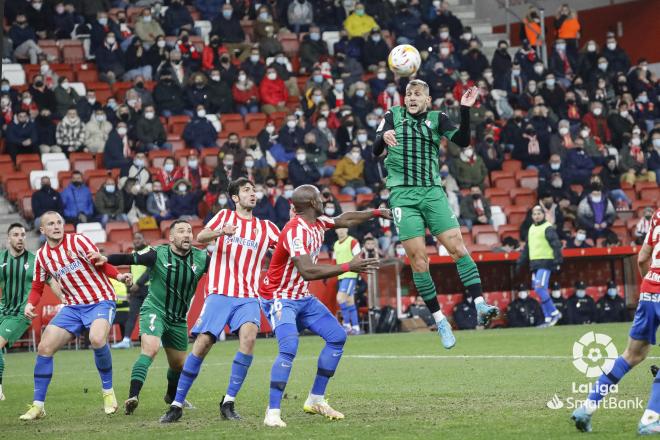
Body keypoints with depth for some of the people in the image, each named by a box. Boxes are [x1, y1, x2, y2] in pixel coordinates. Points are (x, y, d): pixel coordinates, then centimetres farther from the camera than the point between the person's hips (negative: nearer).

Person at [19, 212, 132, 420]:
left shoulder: (78, 241, -10)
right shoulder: (41, 255, 6)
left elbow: (102, 264, -12)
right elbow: (37, 287, 16)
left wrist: (119, 276, -30)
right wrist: (30, 304, -4)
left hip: (100, 301, -5)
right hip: (72, 307, 5)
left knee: (97, 339, -33)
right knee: (44, 347, -5)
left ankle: (108, 392, -12)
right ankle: (37, 406, 7)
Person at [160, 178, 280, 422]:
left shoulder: (266, 227, 15)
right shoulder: (225, 216, 11)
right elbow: (200, 237, -5)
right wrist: (221, 231, -25)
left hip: (248, 297, 1)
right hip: (220, 293, -1)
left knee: (248, 336, -25)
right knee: (202, 343, -10)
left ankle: (229, 402, -16)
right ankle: (177, 404, 2)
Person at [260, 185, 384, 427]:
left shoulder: (317, 222, 1)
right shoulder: (296, 231, -27)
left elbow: (344, 219, 22)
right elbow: (308, 271, -36)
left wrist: (377, 213, 25)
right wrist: (348, 267, -36)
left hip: (303, 298, 10)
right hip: (280, 298, -10)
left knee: (337, 336, 7)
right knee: (289, 348, -28)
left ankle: (316, 400, 14)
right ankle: (273, 412, -22)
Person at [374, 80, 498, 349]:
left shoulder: (436, 119, 10)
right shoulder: (393, 116, 10)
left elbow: (462, 141, -3)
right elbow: (375, 151, 0)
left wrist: (465, 110, -15)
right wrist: (384, 137, -22)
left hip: (432, 192, 1)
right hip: (403, 195, -1)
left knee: (457, 247, -13)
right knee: (418, 259, -6)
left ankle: (480, 306, -16)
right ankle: (439, 319, 3)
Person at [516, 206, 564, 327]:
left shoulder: (548, 228, -5)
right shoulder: (531, 229, 19)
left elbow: (556, 245, -14)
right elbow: (526, 248, 27)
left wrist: (557, 261, -24)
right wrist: (521, 262, 24)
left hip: (545, 262, -8)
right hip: (535, 264, 8)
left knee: (540, 289, -18)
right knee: (540, 291, 5)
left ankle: (554, 313, -11)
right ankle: (548, 318, 8)